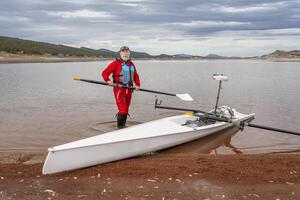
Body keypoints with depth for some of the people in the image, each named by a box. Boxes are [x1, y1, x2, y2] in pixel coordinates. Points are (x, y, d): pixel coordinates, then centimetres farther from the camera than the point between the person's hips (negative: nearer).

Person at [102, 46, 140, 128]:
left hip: (129, 90, 6)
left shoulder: (131, 64, 15)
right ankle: (119, 126, 5)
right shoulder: (115, 63, -4)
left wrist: (137, 84, 4)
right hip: (119, 89, -6)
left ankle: (123, 126, 28)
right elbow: (104, 73, -7)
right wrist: (108, 80, -24)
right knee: (123, 110, -13)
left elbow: (136, 76, 20)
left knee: (126, 110, 14)